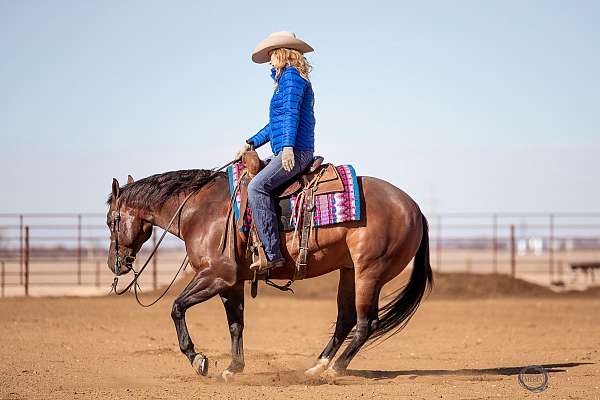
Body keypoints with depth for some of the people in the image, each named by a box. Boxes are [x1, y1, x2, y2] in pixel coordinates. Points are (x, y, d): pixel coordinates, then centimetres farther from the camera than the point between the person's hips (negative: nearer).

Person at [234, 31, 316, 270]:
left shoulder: (291, 76, -5)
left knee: (257, 186, -25)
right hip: (283, 153, 11)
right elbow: (276, 123, 30)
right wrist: (251, 144, 25)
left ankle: (272, 254, -32)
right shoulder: (289, 79, 26)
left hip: (295, 152, -11)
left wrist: (288, 147, -28)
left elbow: (292, 113, -19)